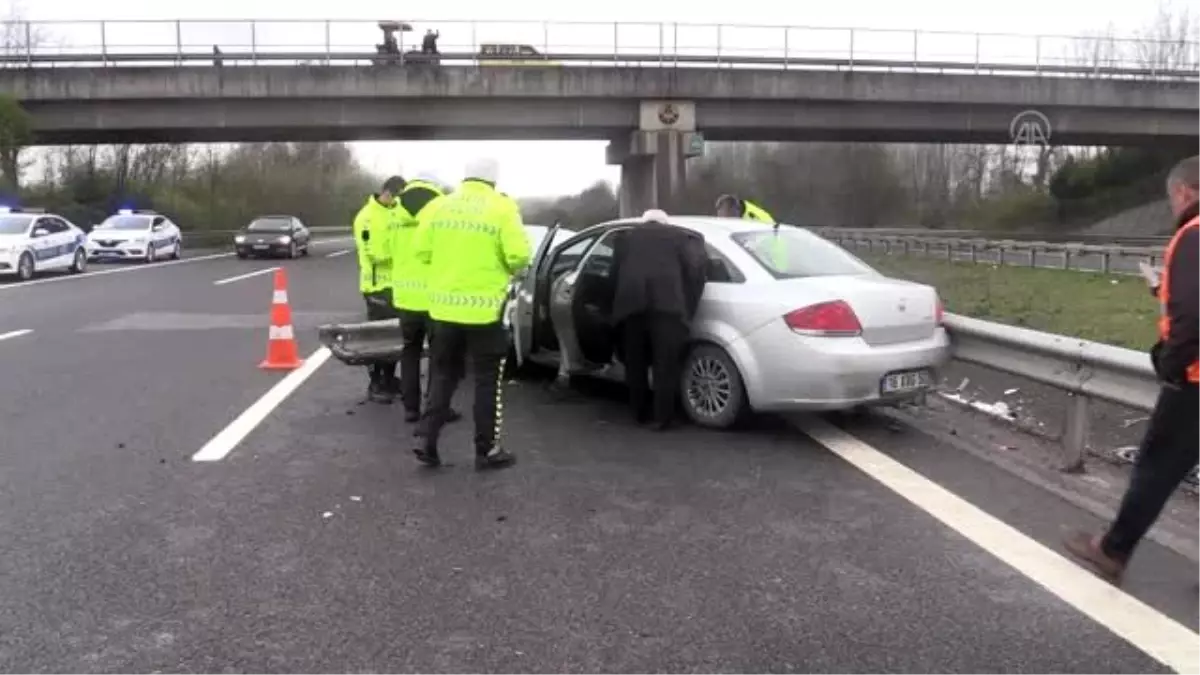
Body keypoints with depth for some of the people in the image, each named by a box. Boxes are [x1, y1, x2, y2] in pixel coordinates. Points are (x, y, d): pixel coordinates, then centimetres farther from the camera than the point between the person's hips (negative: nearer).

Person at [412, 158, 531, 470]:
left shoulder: (438, 206, 4)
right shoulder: (502, 208, -7)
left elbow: (422, 250, 6)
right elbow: (519, 255, -14)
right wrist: (509, 269, 8)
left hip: (444, 306, 4)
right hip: (484, 308, -4)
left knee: (443, 376, 17)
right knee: (488, 381, 8)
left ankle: (427, 443, 16)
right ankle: (487, 450, 14)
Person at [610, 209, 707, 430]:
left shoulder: (626, 236, 29)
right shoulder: (681, 236, 21)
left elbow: (615, 273, 20)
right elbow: (695, 268, 7)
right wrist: (688, 308, 8)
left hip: (631, 303, 3)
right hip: (666, 303, -2)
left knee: (635, 363, 14)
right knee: (666, 363, 3)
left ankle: (640, 413, 24)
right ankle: (662, 417, 4)